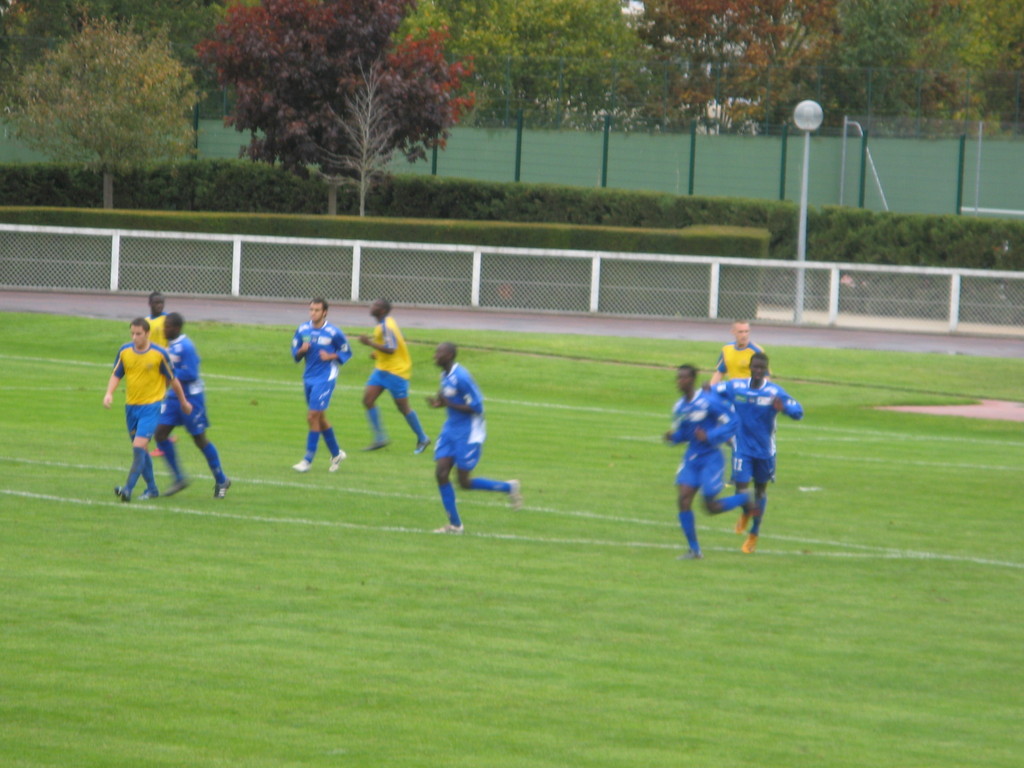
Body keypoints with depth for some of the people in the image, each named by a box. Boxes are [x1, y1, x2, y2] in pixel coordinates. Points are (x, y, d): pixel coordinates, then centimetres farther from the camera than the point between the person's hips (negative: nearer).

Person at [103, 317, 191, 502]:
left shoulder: (159, 354, -9)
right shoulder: (124, 351, 1)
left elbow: (172, 379, 1)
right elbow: (116, 375, 9)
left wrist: (183, 402, 11)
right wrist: (109, 393, -9)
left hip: (151, 405, -5)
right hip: (131, 406, 5)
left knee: (139, 446, -17)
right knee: (141, 450, 12)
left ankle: (128, 489, -21)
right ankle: (151, 489, 26)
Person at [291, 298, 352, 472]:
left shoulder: (333, 332, -9)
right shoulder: (302, 330, 4)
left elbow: (346, 352, 1)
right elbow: (295, 353, 11)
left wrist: (331, 356, -16)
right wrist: (301, 351, -11)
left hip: (325, 378, -6)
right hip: (309, 378, 6)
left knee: (313, 417, -11)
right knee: (320, 418, 13)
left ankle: (308, 460, -5)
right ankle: (336, 454, 30)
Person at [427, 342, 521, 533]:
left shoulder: (461, 377, -22)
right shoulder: (445, 376, 8)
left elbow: (476, 407, -21)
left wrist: (447, 403, -22)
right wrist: (440, 402, 0)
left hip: (468, 433, -9)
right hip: (451, 429, 9)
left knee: (464, 482, -2)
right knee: (441, 473, -2)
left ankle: (509, 487, 19)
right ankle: (455, 525, 6)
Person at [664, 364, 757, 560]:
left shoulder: (708, 401, -15)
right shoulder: (679, 407, 7)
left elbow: (732, 421, -14)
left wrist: (710, 436, -23)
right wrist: (673, 437, -4)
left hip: (710, 457, -6)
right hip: (691, 458, 6)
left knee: (711, 507, -5)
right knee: (684, 499, -8)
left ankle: (745, 499, 24)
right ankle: (694, 549, 0)